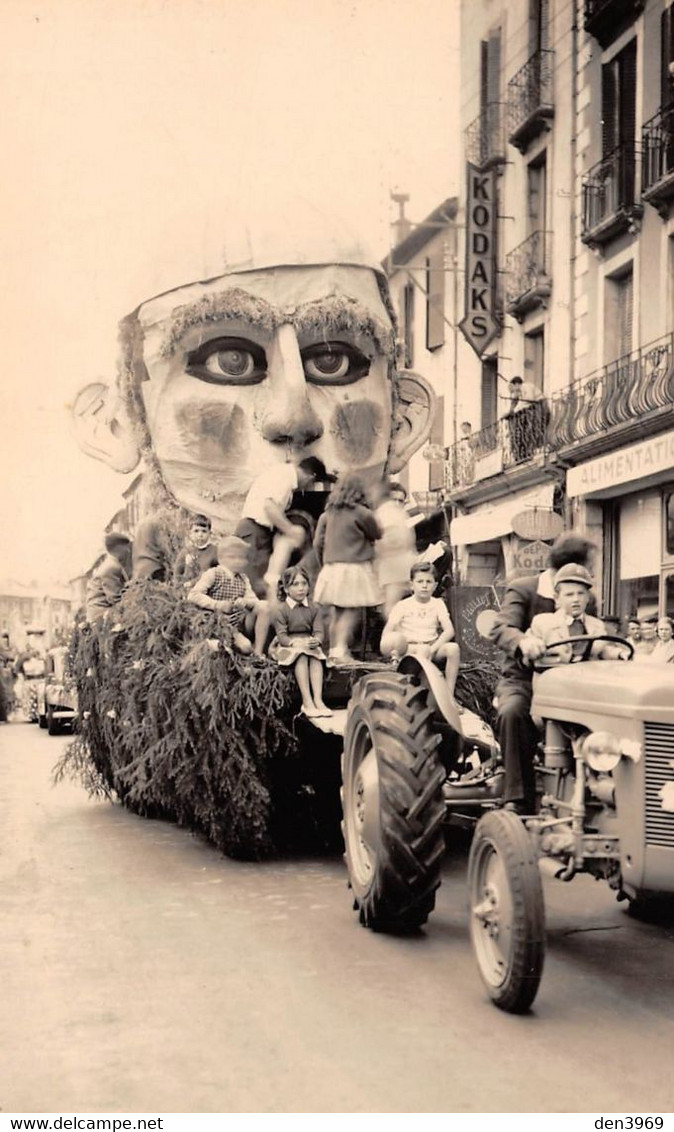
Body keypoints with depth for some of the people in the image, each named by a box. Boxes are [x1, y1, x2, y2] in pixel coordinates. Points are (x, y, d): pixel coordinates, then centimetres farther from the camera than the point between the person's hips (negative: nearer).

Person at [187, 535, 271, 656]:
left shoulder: (243, 578, 14)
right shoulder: (213, 574, -4)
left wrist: (245, 602, -22)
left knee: (263, 606, -21)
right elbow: (192, 596, -15)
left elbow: (254, 601, 2)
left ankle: (258, 652, -17)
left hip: (241, 624, 7)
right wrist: (217, 605, -26)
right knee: (245, 647, -36)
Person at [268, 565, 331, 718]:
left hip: (309, 644, 3)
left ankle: (318, 699, -38)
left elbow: (319, 631, -3)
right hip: (287, 646, -3)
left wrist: (316, 641, -27)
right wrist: (297, 643, -31)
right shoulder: (281, 609, -5)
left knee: (316, 657, -29)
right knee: (301, 656, -33)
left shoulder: (313, 608, 6)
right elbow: (282, 636, -13)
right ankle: (307, 701, -40)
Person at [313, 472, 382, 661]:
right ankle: (341, 649, -16)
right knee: (351, 612, -5)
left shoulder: (328, 513, 6)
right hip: (354, 568, -5)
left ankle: (333, 651, 13)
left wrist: (324, 563, 19)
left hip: (331, 568, 5)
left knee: (336, 612, 11)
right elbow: (377, 534, 4)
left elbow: (318, 543, 8)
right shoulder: (361, 513, -10)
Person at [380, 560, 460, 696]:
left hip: (431, 649, 2)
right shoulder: (403, 606, 4)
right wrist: (392, 649, -24)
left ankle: (449, 694, -25)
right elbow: (387, 631, -5)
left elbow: (449, 630, -2)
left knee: (453, 648, -27)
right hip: (407, 648, -2)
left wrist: (433, 649, -17)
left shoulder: (437, 604, 10)